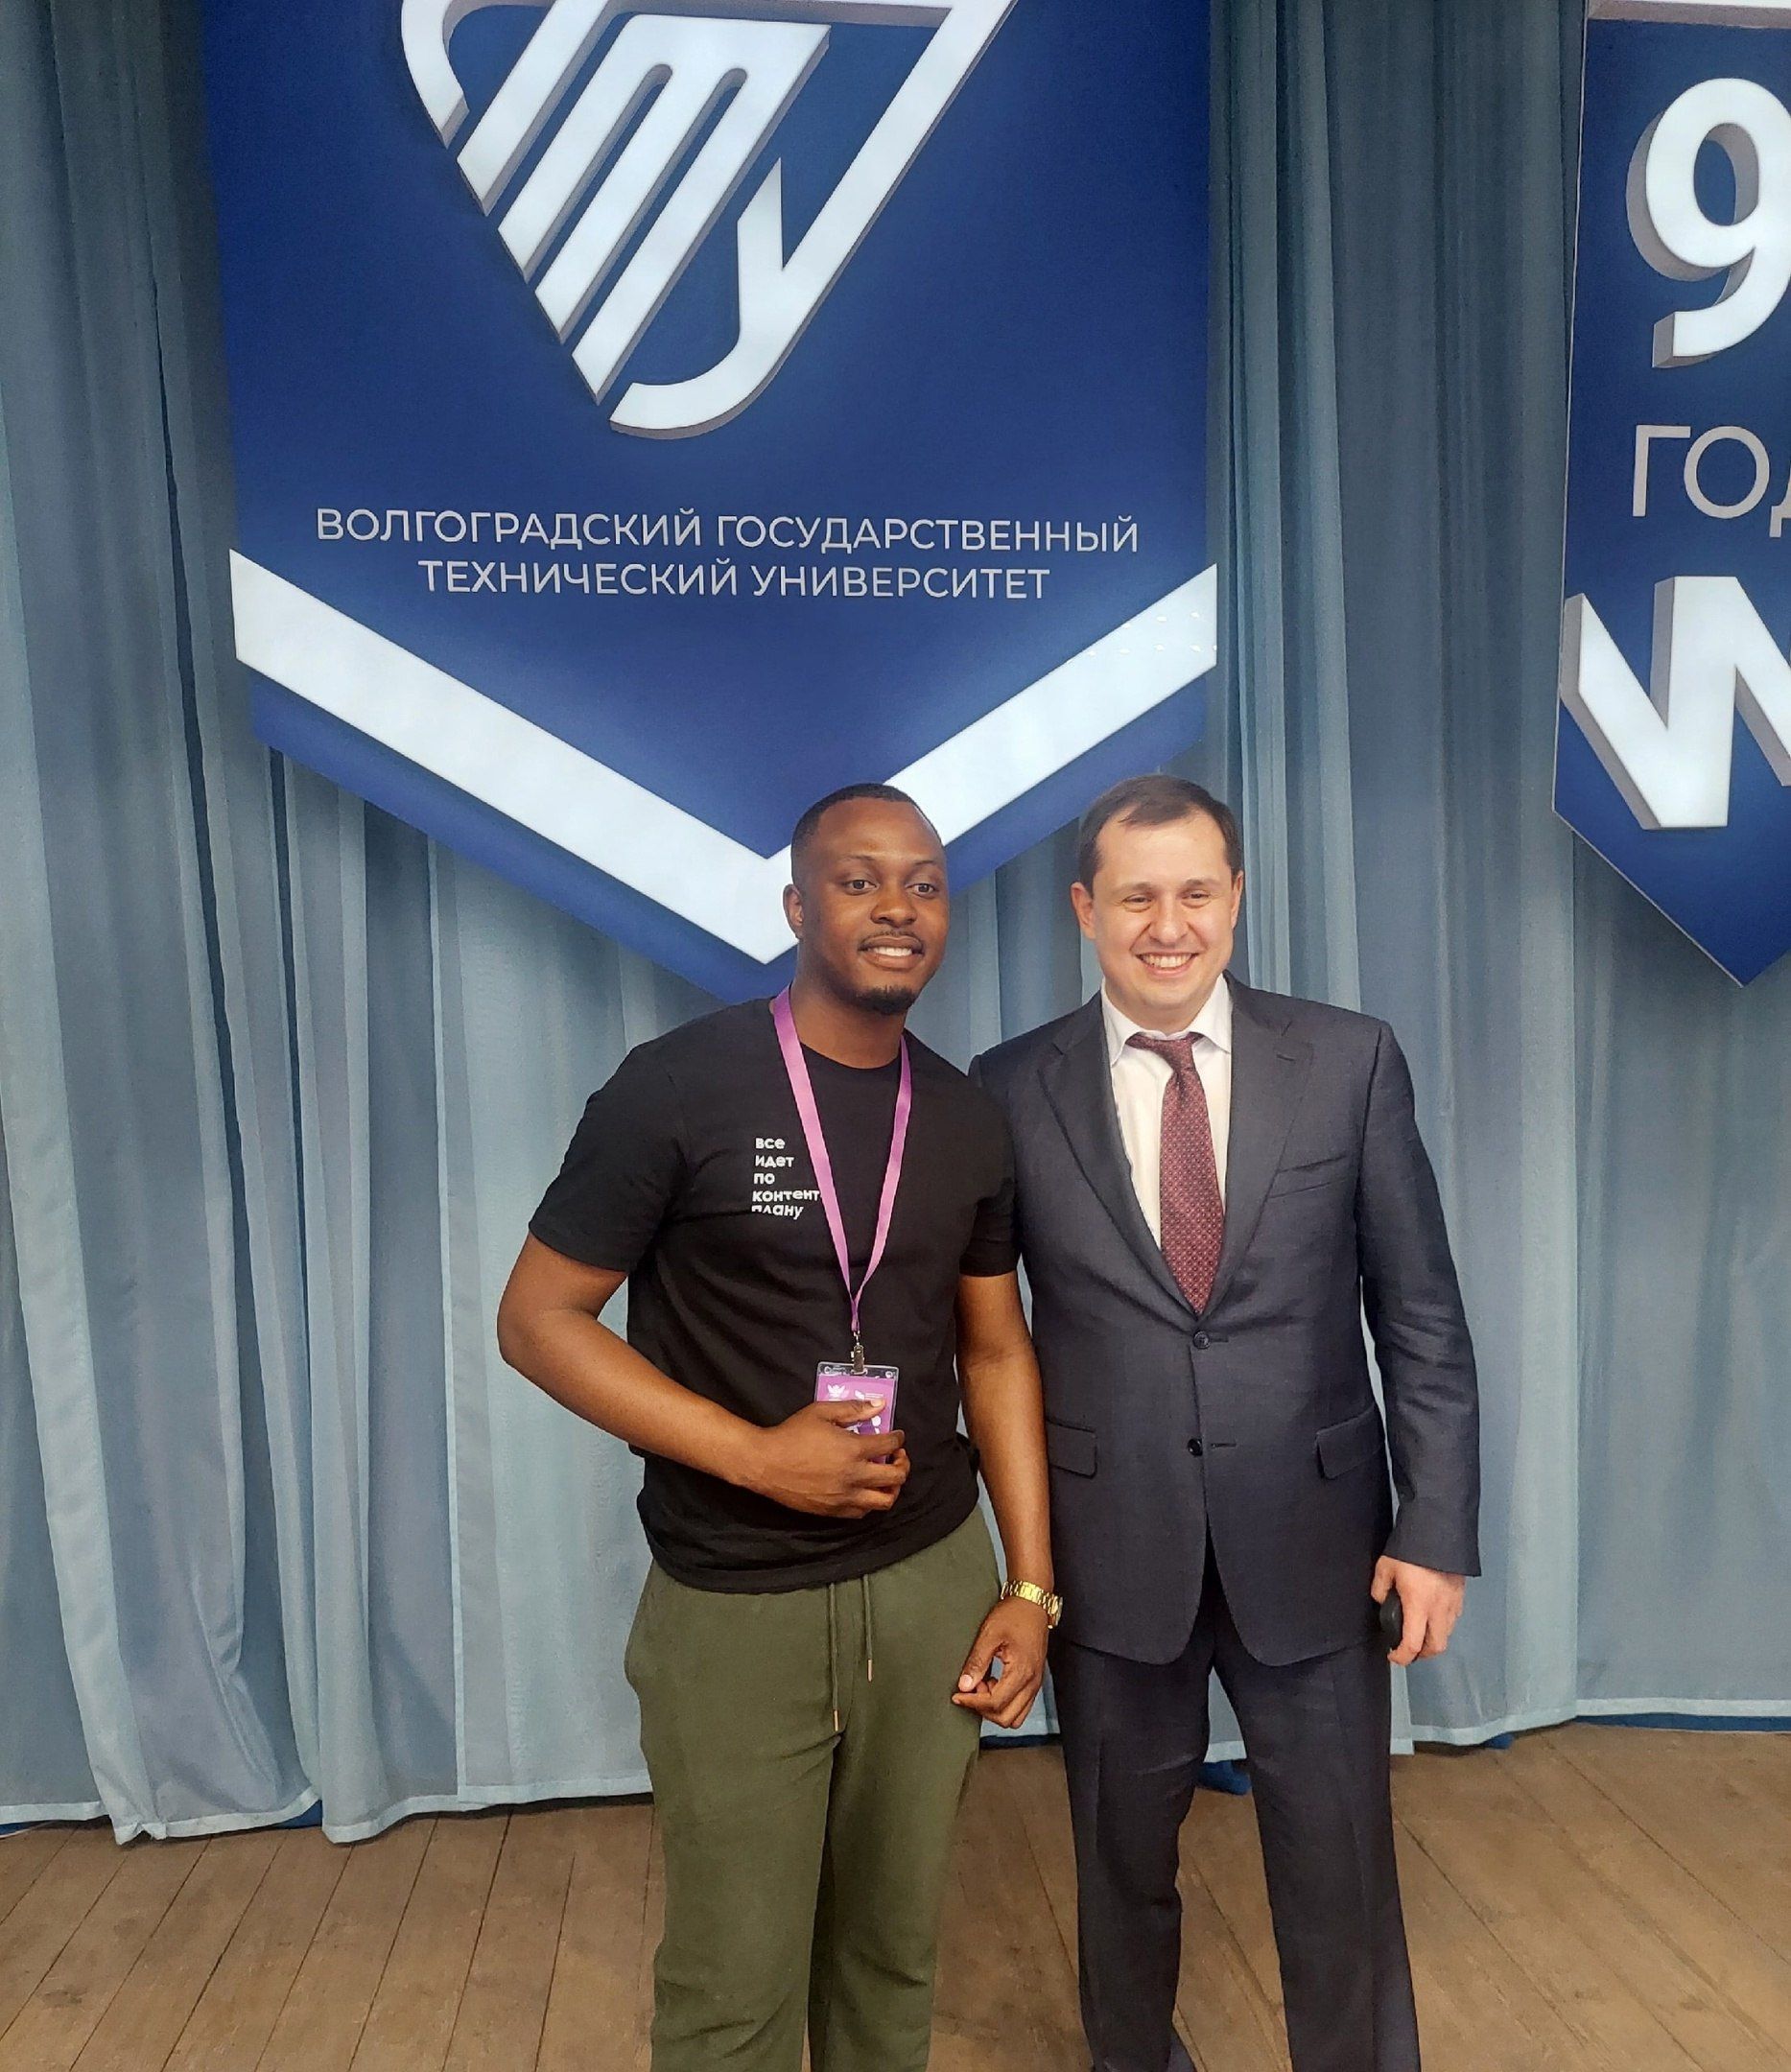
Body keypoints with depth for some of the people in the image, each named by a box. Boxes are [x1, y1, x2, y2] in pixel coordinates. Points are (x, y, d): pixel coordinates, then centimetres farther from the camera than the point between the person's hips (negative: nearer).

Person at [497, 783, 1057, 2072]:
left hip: (932, 1584, 4)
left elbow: (996, 1352, 8)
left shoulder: (968, 1122, 2)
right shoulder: (679, 1088, -13)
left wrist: (1031, 1585, 4)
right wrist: (758, 1454, -18)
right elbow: (539, 1319, -10)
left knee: (895, 1952, 18)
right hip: (734, 1604, -3)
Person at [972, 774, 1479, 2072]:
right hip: (1111, 1547, 1)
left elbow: (1422, 1314, -1)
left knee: (1343, 1873, 15)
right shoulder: (1012, 1089, -6)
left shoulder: (1351, 1060, -4)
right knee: (1125, 1860, 21)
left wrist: (1438, 1527, -4)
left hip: (1313, 1540, 0)